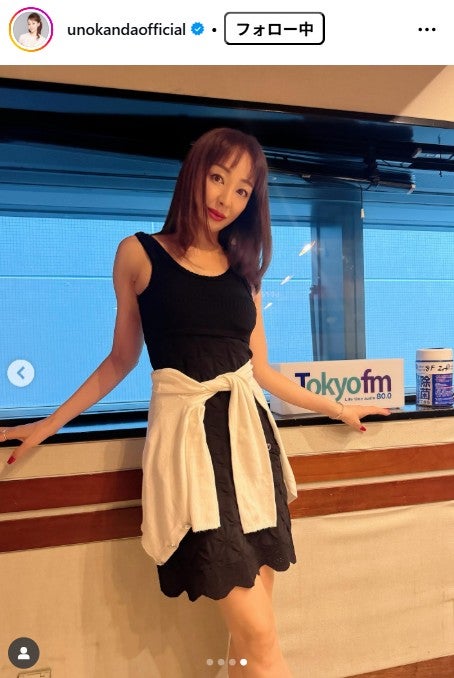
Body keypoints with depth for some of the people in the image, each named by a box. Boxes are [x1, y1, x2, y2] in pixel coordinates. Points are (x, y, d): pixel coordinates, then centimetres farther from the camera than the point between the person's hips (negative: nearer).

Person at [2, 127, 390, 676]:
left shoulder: (242, 268, 14)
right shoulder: (139, 254, 4)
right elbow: (121, 358, 9)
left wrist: (338, 410, 22)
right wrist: (48, 425, 8)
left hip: (250, 432, 5)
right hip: (188, 435, -4)